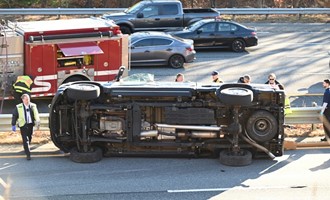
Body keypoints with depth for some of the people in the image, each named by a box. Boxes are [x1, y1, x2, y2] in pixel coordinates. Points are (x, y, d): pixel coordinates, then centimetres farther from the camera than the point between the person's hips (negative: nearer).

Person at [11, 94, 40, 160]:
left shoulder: (33, 106, 7)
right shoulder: (18, 107, 0)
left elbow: (36, 115, 5)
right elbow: (14, 116, 4)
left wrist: (37, 122, -8)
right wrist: (13, 125, 1)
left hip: (30, 124, 3)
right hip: (23, 125, -3)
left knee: (29, 139, 15)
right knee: (25, 140, -9)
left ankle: (26, 149, 41)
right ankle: (28, 154, -9)